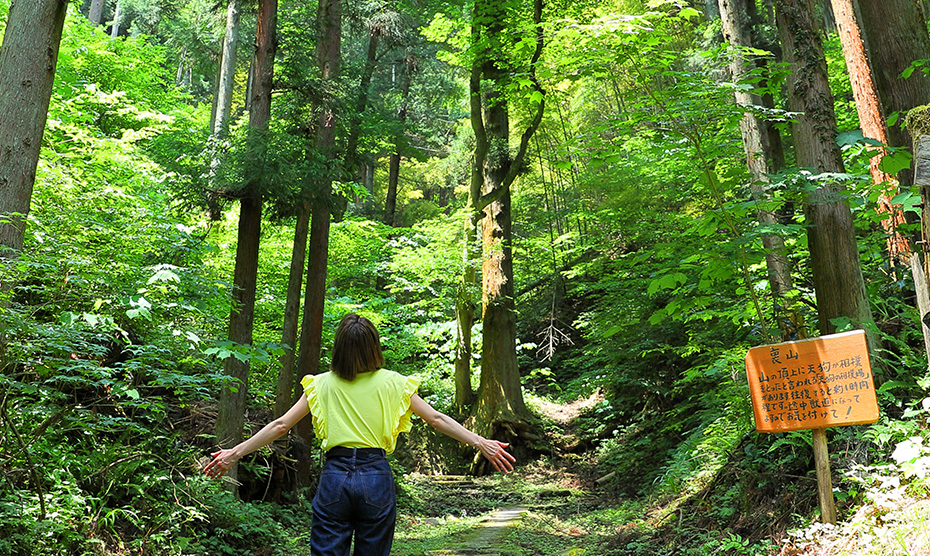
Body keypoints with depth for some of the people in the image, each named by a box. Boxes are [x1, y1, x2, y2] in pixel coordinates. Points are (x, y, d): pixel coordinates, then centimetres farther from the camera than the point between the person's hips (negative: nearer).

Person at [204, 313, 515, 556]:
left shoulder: (323, 384, 3)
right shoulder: (392, 383, 2)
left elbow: (281, 426, 3)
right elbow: (436, 419, 0)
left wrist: (235, 453, 10)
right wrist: (480, 442, 3)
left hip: (335, 477, 0)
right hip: (376, 477, 0)